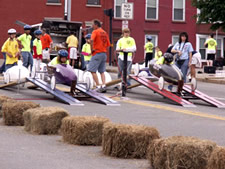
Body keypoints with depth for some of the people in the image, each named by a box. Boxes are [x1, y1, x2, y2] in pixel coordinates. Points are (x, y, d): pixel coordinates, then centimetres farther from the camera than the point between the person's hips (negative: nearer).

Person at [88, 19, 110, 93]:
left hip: (97, 53, -8)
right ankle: (104, 85, -1)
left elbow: (92, 40, -24)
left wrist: (92, 49, -14)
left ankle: (98, 86, -11)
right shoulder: (105, 33, 15)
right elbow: (108, 44, 17)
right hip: (104, 53, 8)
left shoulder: (95, 31, -7)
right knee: (102, 71, 12)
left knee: (92, 70, -5)